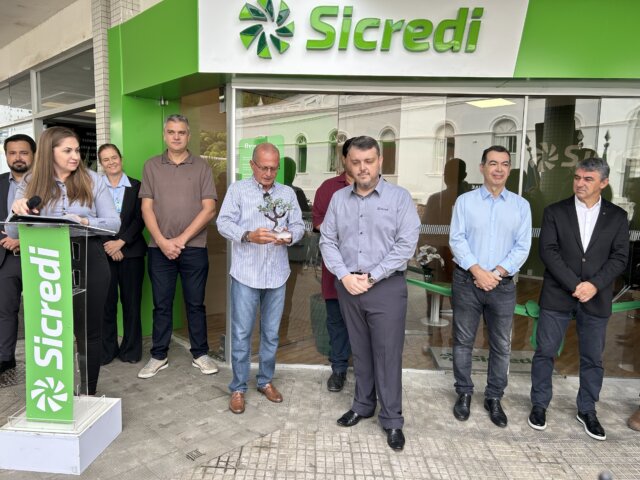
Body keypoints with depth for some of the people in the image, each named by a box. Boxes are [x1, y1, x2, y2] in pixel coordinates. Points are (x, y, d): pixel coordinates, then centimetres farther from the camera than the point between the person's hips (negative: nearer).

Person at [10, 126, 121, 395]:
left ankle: (88, 393, 23)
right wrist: (18, 211, -21)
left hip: (89, 261, -1)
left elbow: (114, 222, -3)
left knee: (88, 329, 7)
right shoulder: (31, 183, 6)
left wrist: (86, 221, -22)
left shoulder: (92, 180, 2)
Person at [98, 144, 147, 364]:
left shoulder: (136, 187, 5)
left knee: (132, 302, 5)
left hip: (131, 252, 0)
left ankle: (131, 350, 17)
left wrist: (121, 242, -12)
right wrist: (109, 246, -9)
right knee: (106, 302, 2)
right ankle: (107, 350, 16)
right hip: (104, 252, 0)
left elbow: (139, 219, -2)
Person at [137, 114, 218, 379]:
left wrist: (181, 239, -10)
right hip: (160, 248, 1)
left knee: (195, 304, 8)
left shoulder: (201, 167, 3)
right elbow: (147, 208, 3)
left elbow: (209, 209, -4)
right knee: (161, 305, 9)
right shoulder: (151, 166, 7)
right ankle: (158, 356, 22)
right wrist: (163, 241, -10)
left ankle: (200, 354, 21)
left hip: (194, 248, -1)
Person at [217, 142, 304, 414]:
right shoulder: (237, 190, 1)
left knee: (271, 332, 13)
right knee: (241, 333, 2)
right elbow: (224, 223, -6)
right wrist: (248, 235, -23)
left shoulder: (288, 193, 10)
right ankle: (238, 388, 18)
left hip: (277, 274, 3)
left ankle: (266, 380, 31)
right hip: (245, 273, -3)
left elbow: (298, 225, 8)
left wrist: (290, 236, -15)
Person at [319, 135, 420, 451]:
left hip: (387, 286, -3)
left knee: (387, 354, 2)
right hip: (348, 286, 4)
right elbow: (327, 241, 5)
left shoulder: (399, 197, -4)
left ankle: (392, 420, 17)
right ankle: (363, 405, 33)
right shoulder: (338, 199, 7)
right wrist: (344, 276, -9)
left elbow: (407, 243, -11)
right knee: (360, 351, 15)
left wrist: (371, 276, -13)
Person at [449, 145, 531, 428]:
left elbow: (522, 247, -1)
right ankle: (464, 393, 24)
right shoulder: (465, 201, 1)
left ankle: (494, 398, 25)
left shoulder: (521, 205, 5)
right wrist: (477, 271, -16)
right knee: (463, 341, 8)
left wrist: (497, 273, -12)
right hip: (466, 281, -1)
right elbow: (457, 239, -6)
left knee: (501, 345, 9)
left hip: (503, 285, 1)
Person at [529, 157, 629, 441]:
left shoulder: (617, 216, 5)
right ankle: (539, 405, 23)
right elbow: (548, 251, -8)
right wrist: (575, 285, -15)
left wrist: (594, 285, -15)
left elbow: (620, 257, 0)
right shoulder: (555, 212, 0)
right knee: (545, 352, 6)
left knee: (592, 358, 11)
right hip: (557, 296, -1)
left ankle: (587, 411, 30)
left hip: (596, 299, 2)